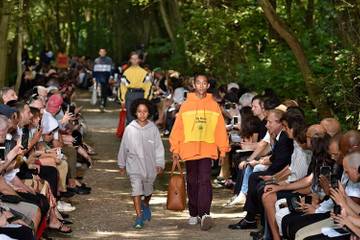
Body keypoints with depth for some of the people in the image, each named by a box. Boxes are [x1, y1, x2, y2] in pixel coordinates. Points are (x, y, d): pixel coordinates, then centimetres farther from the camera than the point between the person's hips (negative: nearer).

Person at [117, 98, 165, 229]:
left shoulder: (153, 128, -6)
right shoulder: (130, 129, -7)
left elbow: (158, 147, -2)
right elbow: (123, 147, 3)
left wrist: (159, 163, -7)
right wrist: (122, 164, 9)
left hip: (150, 164, 2)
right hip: (134, 164, -2)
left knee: (148, 189, 19)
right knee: (136, 189, -13)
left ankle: (145, 205, 49)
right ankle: (139, 216, -10)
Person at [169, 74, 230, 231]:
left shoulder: (213, 105, 5)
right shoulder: (186, 105, 5)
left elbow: (220, 128, 5)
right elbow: (178, 128, 4)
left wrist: (223, 150, 2)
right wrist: (175, 149, 0)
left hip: (207, 150, -1)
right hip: (189, 150, 1)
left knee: (205, 181, -12)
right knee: (192, 182, 9)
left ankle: (204, 213, -20)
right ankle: (194, 214, 18)